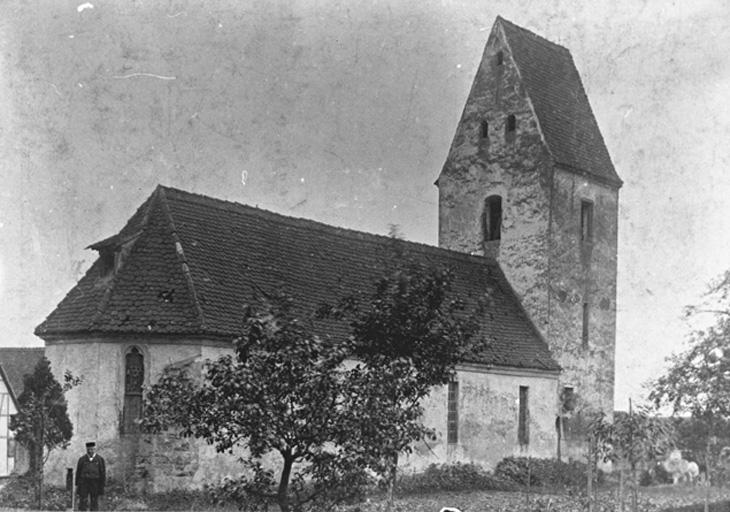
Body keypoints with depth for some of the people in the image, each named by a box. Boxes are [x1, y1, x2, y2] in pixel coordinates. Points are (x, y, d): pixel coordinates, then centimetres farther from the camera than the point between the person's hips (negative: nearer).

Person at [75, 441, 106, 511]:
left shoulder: (100, 459, 0)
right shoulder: (82, 459, 2)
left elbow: (103, 473, 2)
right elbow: (78, 472, 6)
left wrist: (102, 486, -1)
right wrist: (77, 485, 2)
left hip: (95, 484, 0)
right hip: (83, 484, 0)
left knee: (94, 503, 3)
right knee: (82, 503, -3)